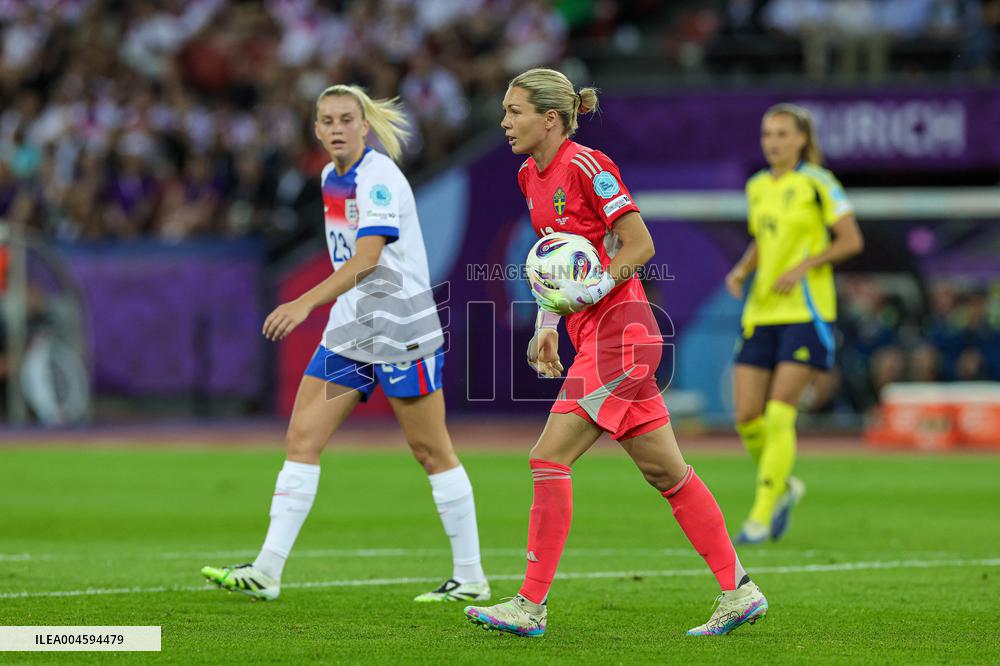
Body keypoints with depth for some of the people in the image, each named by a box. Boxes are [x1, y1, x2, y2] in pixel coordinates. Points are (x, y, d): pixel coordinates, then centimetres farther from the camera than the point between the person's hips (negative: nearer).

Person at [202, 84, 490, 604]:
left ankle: (470, 577, 8)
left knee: (431, 451, -1)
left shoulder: (379, 178, -17)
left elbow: (367, 257, -29)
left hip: (400, 327, -8)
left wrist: (306, 302, -38)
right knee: (302, 439, 0)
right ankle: (266, 572, -2)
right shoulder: (331, 177, 9)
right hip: (349, 330, 8)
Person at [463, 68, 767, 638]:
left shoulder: (586, 166, -13)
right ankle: (740, 591, 13)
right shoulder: (531, 177, 13)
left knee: (550, 458, -11)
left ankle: (532, 606, -8)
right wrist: (547, 325, 16)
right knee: (665, 470, 9)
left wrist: (595, 290, -23)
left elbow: (640, 245, -13)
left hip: (617, 330, -9)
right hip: (594, 334, 9)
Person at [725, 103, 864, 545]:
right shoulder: (757, 188, 13)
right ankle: (784, 487, 23)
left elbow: (852, 241, -6)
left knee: (779, 415, -12)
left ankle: (762, 515, -6)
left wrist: (803, 267, -16)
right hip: (761, 312, 6)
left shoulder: (818, 184, -5)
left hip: (806, 312, -6)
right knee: (746, 417, -2)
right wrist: (740, 271, 4)